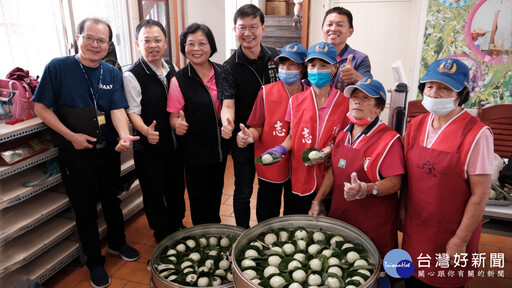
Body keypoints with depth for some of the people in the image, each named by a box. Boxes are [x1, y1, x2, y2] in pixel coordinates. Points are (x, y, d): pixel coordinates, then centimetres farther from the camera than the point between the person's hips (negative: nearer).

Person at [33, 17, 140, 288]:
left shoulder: (113, 74, 1)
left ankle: (117, 243, 43)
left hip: (109, 150, 3)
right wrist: (71, 136, -17)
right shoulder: (57, 67, -9)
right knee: (85, 210, 10)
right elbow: (41, 107, -8)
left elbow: (117, 109, -9)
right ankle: (95, 263, 28)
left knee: (111, 200, 19)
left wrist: (124, 135, -30)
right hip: (76, 154, -3)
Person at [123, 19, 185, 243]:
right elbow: (133, 112, -18)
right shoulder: (132, 75, -15)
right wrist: (146, 131, -35)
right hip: (149, 147, -5)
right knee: (154, 193, 10)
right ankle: (161, 234, 32)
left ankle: (177, 225, 42)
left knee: (176, 188, 19)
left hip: (175, 142, 6)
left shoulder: (171, 68, 5)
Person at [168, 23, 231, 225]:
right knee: (199, 196, 10)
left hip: (220, 147, 4)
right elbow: (173, 116, -9)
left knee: (216, 193, 21)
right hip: (195, 150, -4)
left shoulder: (222, 72, -2)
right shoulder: (179, 80, -13)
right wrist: (178, 124, -31)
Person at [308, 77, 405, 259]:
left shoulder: (389, 139, -12)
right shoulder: (344, 135, 8)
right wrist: (317, 201, 10)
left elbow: (395, 182, -17)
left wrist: (365, 189, -32)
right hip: (340, 215, 6)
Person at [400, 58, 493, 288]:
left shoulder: (476, 134, -17)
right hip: (414, 230, 5)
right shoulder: (415, 126, 0)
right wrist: (402, 209, 6)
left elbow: (480, 194, -15)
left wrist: (460, 241, -13)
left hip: (450, 236, -4)